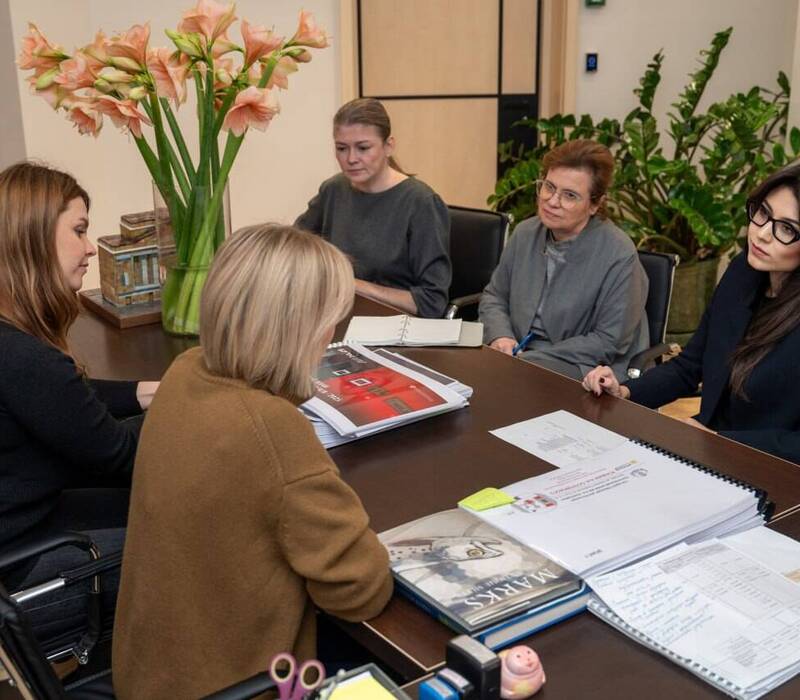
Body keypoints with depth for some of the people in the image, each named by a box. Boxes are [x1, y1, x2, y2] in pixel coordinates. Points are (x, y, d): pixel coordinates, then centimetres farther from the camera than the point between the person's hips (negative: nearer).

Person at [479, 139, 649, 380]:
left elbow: (609, 342, -13)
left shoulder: (619, 257, -14)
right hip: (518, 353, 6)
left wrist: (531, 359, -16)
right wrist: (500, 336, -5)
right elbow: (494, 295, 18)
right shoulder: (525, 233, 6)